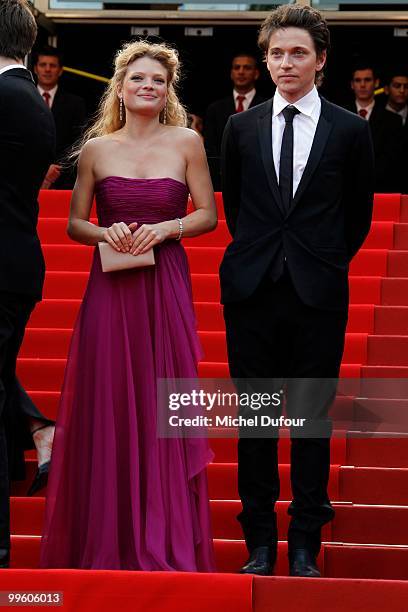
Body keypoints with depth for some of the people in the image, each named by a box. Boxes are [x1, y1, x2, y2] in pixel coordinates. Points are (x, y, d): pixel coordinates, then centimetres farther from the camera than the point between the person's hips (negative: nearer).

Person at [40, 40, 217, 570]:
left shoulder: (186, 142, 4)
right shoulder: (97, 148, 7)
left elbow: (208, 215, 6)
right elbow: (74, 224, 11)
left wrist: (166, 228, -11)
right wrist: (104, 233, -9)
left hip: (166, 286, -1)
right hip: (110, 287, 1)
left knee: (162, 405, -1)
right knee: (107, 405, 0)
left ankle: (164, 539, 8)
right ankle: (107, 539, 9)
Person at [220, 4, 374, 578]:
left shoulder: (351, 130, 1)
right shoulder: (242, 128, 7)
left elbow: (359, 214, 10)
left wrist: (326, 263, 10)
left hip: (318, 295, -2)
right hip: (253, 292, 2)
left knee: (312, 421, 2)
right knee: (256, 421, 5)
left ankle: (305, 546, 10)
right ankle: (260, 544, 13)